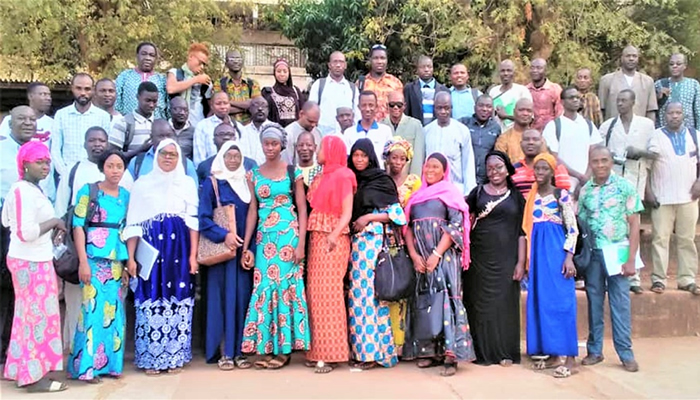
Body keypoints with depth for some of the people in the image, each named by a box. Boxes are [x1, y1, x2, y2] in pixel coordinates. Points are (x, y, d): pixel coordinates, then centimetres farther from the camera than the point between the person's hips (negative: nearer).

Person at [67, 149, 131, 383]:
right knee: (94, 309, -7)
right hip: (94, 259, -5)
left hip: (118, 261, 5)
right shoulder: (88, 191, -1)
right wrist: (83, 262, -13)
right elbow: (78, 226, -6)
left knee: (115, 312, 6)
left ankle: (111, 362, 15)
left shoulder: (126, 196, 11)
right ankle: (87, 366, 1)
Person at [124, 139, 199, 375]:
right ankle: (151, 358, 10)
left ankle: (175, 357, 12)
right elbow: (133, 223, 4)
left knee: (178, 300, 2)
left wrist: (193, 254, -4)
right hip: (151, 249, 0)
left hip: (179, 249, 1)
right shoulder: (142, 183, 8)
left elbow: (193, 220, 4)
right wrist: (131, 257, -3)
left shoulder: (188, 183, 9)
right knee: (152, 300, 0)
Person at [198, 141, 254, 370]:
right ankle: (223, 352, 4)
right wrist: (224, 235, -21)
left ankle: (239, 350, 10)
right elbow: (204, 219, -7)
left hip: (244, 249, 4)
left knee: (242, 297, 4)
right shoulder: (211, 184, 1)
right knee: (222, 296, -2)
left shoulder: (246, 183, 13)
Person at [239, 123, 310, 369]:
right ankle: (266, 346, 11)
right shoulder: (253, 175, 9)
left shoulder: (293, 173, 1)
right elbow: (253, 211, 9)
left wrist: (301, 243, -9)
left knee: (285, 285, -2)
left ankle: (284, 348, 6)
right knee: (264, 288, 2)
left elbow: (302, 209, -1)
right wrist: (246, 246, 5)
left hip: (288, 235, -3)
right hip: (264, 238, 3)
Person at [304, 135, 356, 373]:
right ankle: (318, 349, 12)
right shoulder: (319, 178, 17)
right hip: (316, 238, 7)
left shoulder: (342, 177, -5)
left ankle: (329, 353, -2)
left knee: (327, 293, -7)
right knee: (315, 292, 5)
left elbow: (347, 213, -11)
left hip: (332, 240, -7)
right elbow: (312, 208, 10)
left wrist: (334, 235, -26)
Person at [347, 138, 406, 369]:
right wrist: (352, 224, 3)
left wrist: (369, 217, -11)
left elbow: (397, 213, -4)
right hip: (355, 241, 5)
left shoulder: (382, 180, 1)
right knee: (356, 292, 3)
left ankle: (372, 350, -4)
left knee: (371, 290, -9)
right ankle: (359, 348, 9)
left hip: (374, 241, -5)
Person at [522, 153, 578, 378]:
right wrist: (527, 258, 12)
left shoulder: (561, 195, -2)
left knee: (560, 301, -7)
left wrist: (569, 257, -14)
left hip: (556, 250, -6)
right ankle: (552, 354, 15)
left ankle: (570, 357, -2)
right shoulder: (531, 196, 12)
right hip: (538, 252, 6)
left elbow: (573, 229, -5)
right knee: (541, 301, 6)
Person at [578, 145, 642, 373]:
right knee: (594, 303, 9)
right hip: (592, 254, 3)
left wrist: (631, 259, -9)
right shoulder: (585, 190, 6)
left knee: (620, 304, 1)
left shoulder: (625, 187, -2)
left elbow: (634, 225, -3)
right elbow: (580, 223, 8)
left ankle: (626, 354, 10)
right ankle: (594, 350, 19)